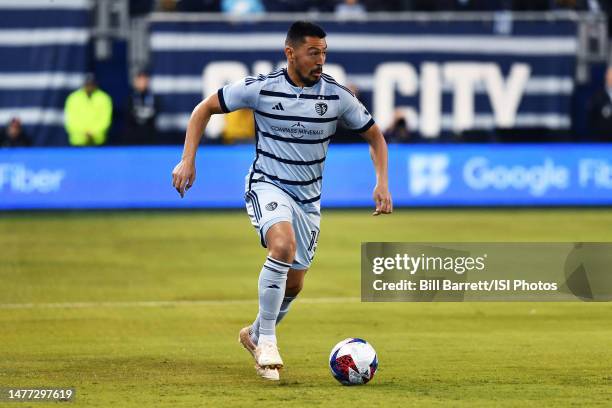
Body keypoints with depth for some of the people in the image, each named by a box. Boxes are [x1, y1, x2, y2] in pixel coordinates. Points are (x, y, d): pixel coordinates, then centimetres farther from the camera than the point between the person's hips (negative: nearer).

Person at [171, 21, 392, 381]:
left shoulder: (337, 95, -8)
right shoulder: (260, 88, -12)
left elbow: (374, 136, 6)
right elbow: (205, 109, 0)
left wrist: (382, 183, -8)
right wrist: (188, 160, -9)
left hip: (308, 199, 4)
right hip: (267, 186, -4)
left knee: (294, 283, 9)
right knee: (283, 245, -33)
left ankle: (256, 334, 39)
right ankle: (267, 339, -22)